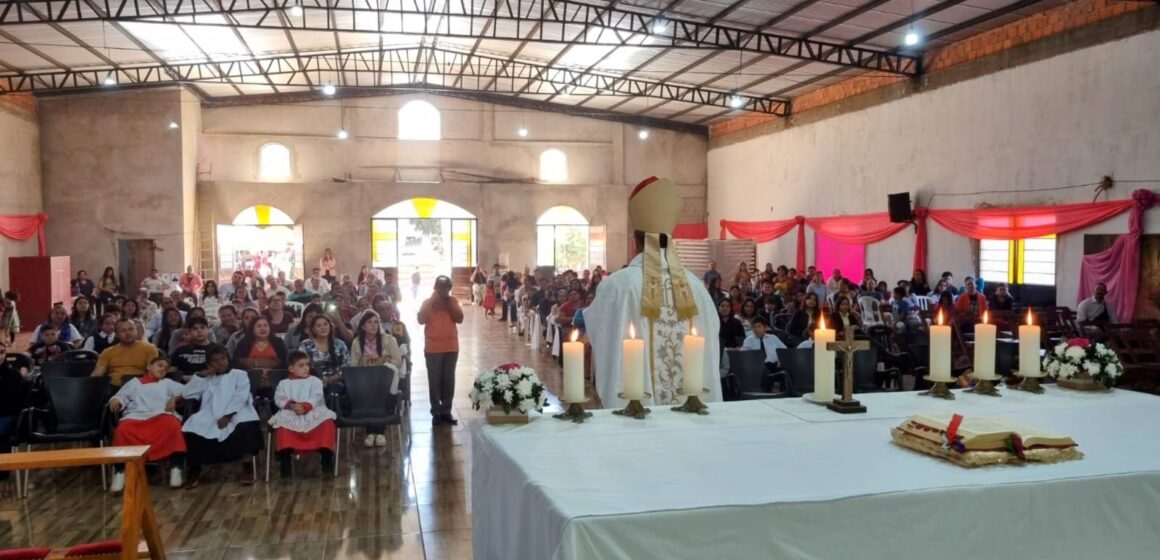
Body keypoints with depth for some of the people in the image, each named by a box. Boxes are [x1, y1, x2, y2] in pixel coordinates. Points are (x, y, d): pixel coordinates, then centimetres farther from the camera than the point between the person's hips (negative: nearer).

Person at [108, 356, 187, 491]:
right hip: (136, 417, 0)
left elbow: (188, 391, 18)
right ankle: (120, 473, -24)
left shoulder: (167, 383, 31)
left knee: (172, 425, -35)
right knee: (123, 429, -33)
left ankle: (175, 468, -30)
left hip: (161, 415, 0)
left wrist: (175, 398, 0)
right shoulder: (134, 382, 31)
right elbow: (121, 397, 19)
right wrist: (116, 400, -3)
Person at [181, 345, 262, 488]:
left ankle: (247, 466, -24)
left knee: (246, 425, -36)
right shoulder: (206, 379, 25)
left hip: (235, 414, -3)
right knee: (193, 427, -27)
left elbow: (240, 398, -2)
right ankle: (194, 470, -9)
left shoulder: (239, 375, 14)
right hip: (209, 416, 3)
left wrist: (227, 416, -16)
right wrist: (202, 376, 8)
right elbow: (187, 394, 14)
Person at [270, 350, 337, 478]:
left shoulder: (315, 381, 13)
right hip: (290, 415, 0)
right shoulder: (284, 383, 18)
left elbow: (316, 399, -2)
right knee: (281, 424, -33)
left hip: (313, 413, 0)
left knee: (327, 422, -29)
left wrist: (305, 406, -22)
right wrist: (291, 405, -17)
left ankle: (327, 462, -21)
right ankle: (285, 463, -23)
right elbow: (279, 399, 3)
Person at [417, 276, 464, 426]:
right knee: (434, 381, 1)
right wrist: (432, 304, -17)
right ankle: (436, 412, 7)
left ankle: (446, 411, 14)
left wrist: (448, 304, -13)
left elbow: (459, 319, -7)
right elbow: (421, 320, -15)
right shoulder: (428, 302, -2)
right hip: (433, 348, -2)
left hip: (451, 347, 2)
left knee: (449, 380, 7)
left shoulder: (453, 301, 4)